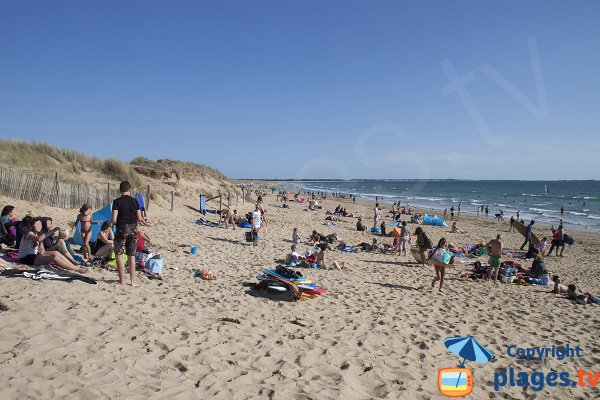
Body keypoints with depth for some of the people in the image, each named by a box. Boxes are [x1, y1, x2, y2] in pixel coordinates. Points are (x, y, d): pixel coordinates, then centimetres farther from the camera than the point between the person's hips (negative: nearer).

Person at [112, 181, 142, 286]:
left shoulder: (117, 201, -5)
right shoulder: (134, 201, 5)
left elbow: (114, 220, -10)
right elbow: (139, 219, 4)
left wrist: (114, 223, 11)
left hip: (122, 229, -3)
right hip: (133, 229, 4)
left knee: (119, 254, 9)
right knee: (131, 255, 10)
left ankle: (122, 280, 5)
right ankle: (133, 281, 12)